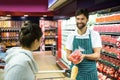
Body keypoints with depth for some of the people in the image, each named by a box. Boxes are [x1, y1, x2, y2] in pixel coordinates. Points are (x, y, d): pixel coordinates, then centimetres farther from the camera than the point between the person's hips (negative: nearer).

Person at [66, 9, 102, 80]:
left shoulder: (94, 34, -6)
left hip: (90, 72, -2)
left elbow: (97, 55, -9)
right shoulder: (71, 36, 2)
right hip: (75, 71, 2)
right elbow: (68, 55, 5)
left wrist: (84, 56, -26)